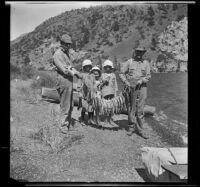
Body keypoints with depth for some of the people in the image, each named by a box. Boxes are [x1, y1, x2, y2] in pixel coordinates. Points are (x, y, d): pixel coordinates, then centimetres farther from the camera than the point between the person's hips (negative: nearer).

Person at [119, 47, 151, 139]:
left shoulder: (146, 63, 8)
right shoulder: (129, 62, 4)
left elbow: (148, 76, 6)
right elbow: (121, 73, 4)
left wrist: (141, 80, -12)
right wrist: (126, 82, -10)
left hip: (142, 88, 1)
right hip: (131, 88, 0)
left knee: (140, 110, 0)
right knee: (131, 108, 6)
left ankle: (141, 130, 7)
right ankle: (131, 127, 20)